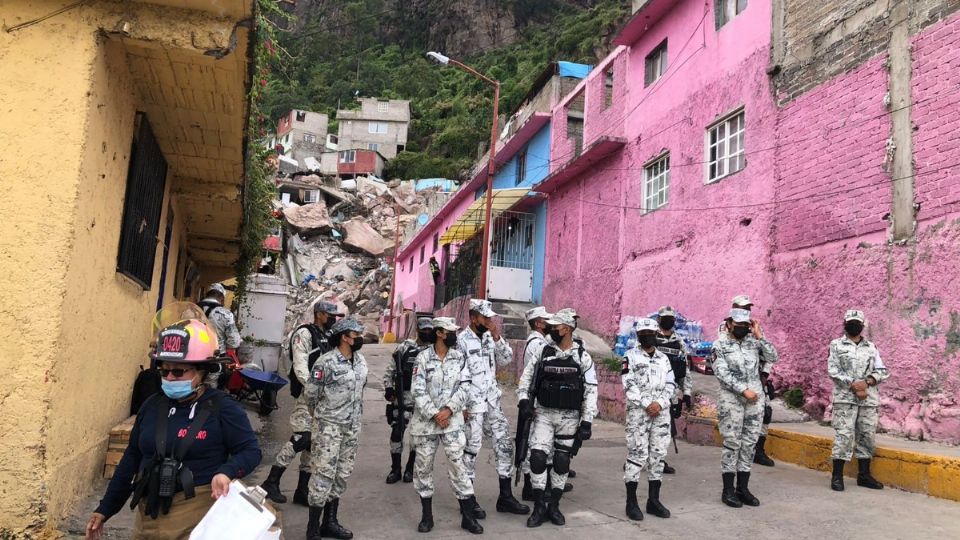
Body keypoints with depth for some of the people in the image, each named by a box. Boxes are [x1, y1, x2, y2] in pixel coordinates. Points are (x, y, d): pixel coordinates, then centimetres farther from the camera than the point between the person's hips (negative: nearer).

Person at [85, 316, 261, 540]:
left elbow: (250, 450, -6)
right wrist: (105, 509, 15)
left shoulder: (221, 408, -10)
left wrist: (227, 472, -25)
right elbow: (131, 459, 13)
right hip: (149, 515, 5)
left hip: (196, 517, -5)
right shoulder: (153, 405, 6)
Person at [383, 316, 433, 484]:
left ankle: (410, 469, 23)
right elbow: (390, 370, 9)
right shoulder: (404, 347, 2)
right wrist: (388, 389, 0)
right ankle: (395, 470, 15)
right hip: (403, 397, 1)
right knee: (396, 432, 1)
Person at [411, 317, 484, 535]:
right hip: (426, 420, -1)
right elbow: (418, 391, -10)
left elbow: (464, 387, -2)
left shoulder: (459, 358, 3)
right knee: (423, 466, 7)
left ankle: (468, 516, 9)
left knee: (458, 464, 0)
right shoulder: (423, 357, -6)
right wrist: (434, 414, -15)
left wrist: (449, 409, -13)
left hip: (452, 420, 1)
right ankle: (427, 515, 22)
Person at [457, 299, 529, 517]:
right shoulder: (462, 340, -10)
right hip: (472, 404, -7)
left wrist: (497, 338, -8)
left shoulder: (489, 337, 9)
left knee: (505, 444, 7)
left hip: (492, 401, 7)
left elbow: (506, 359, 5)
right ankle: (468, 499, 16)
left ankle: (505, 497, 18)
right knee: (471, 450, 2)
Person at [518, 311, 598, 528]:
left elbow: (590, 392, -4)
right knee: (537, 457, -8)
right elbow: (526, 377, 8)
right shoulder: (543, 353, 1)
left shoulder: (583, 358, -3)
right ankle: (539, 507, 5)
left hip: (569, 417, -1)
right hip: (543, 414, 1)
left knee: (562, 462, 6)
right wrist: (524, 401, -7)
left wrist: (587, 422, -8)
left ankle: (554, 506, 21)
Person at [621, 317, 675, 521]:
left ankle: (653, 500, 17)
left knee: (658, 455, 7)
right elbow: (629, 385, -7)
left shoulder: (664, 358, 14)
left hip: (661, 412, 5)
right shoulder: (631, 356, 1)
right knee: (637, 455, -6)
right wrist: (646, 405, -14)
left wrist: (659, 403, -8)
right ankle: (631, 502, 1)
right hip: (638, 412, -5)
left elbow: (670, 385, 9)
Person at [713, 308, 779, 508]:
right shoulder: (720, 345, -4)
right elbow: (722, 373, -12)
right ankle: (728, 490, 8)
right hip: (731, 400, -4)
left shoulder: (754, 341, 8)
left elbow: (772, 358, -1)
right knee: (732, 443, -1)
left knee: (749, 444, 8)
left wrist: (759, 337, -6)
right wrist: (744, 390, -17)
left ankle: (743, 488, 17)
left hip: (756, 398, 4)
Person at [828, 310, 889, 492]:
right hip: (845, 398, -4)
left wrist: (867, 382, -9)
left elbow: (882, 371, 9)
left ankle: (864, 474, 18)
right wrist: (853, 385, -15)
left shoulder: (871, 347, 15)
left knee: (867, 436, 7)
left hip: (869, 399, 4)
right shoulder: (836, 345, 4)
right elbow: (833, 370, -5)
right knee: (844, 435, -7)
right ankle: (837, 475, -2)